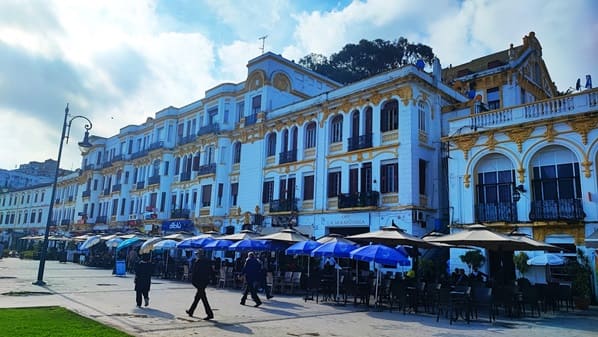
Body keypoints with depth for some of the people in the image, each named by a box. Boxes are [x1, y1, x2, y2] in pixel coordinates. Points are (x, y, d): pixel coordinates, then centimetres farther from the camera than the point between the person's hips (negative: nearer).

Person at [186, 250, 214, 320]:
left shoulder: (197, 262, -12)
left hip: (199, 282, -8)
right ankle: (191, 311, 34)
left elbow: (194, 272, -13)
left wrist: (193, 281, -6)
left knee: (203, 298, -6)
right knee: (197, 298, 20)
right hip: (205, 281, 8)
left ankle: (210, 314, -10)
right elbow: (211, 272, 9)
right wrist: (209, 279, 13)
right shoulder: (208, 261, 8)